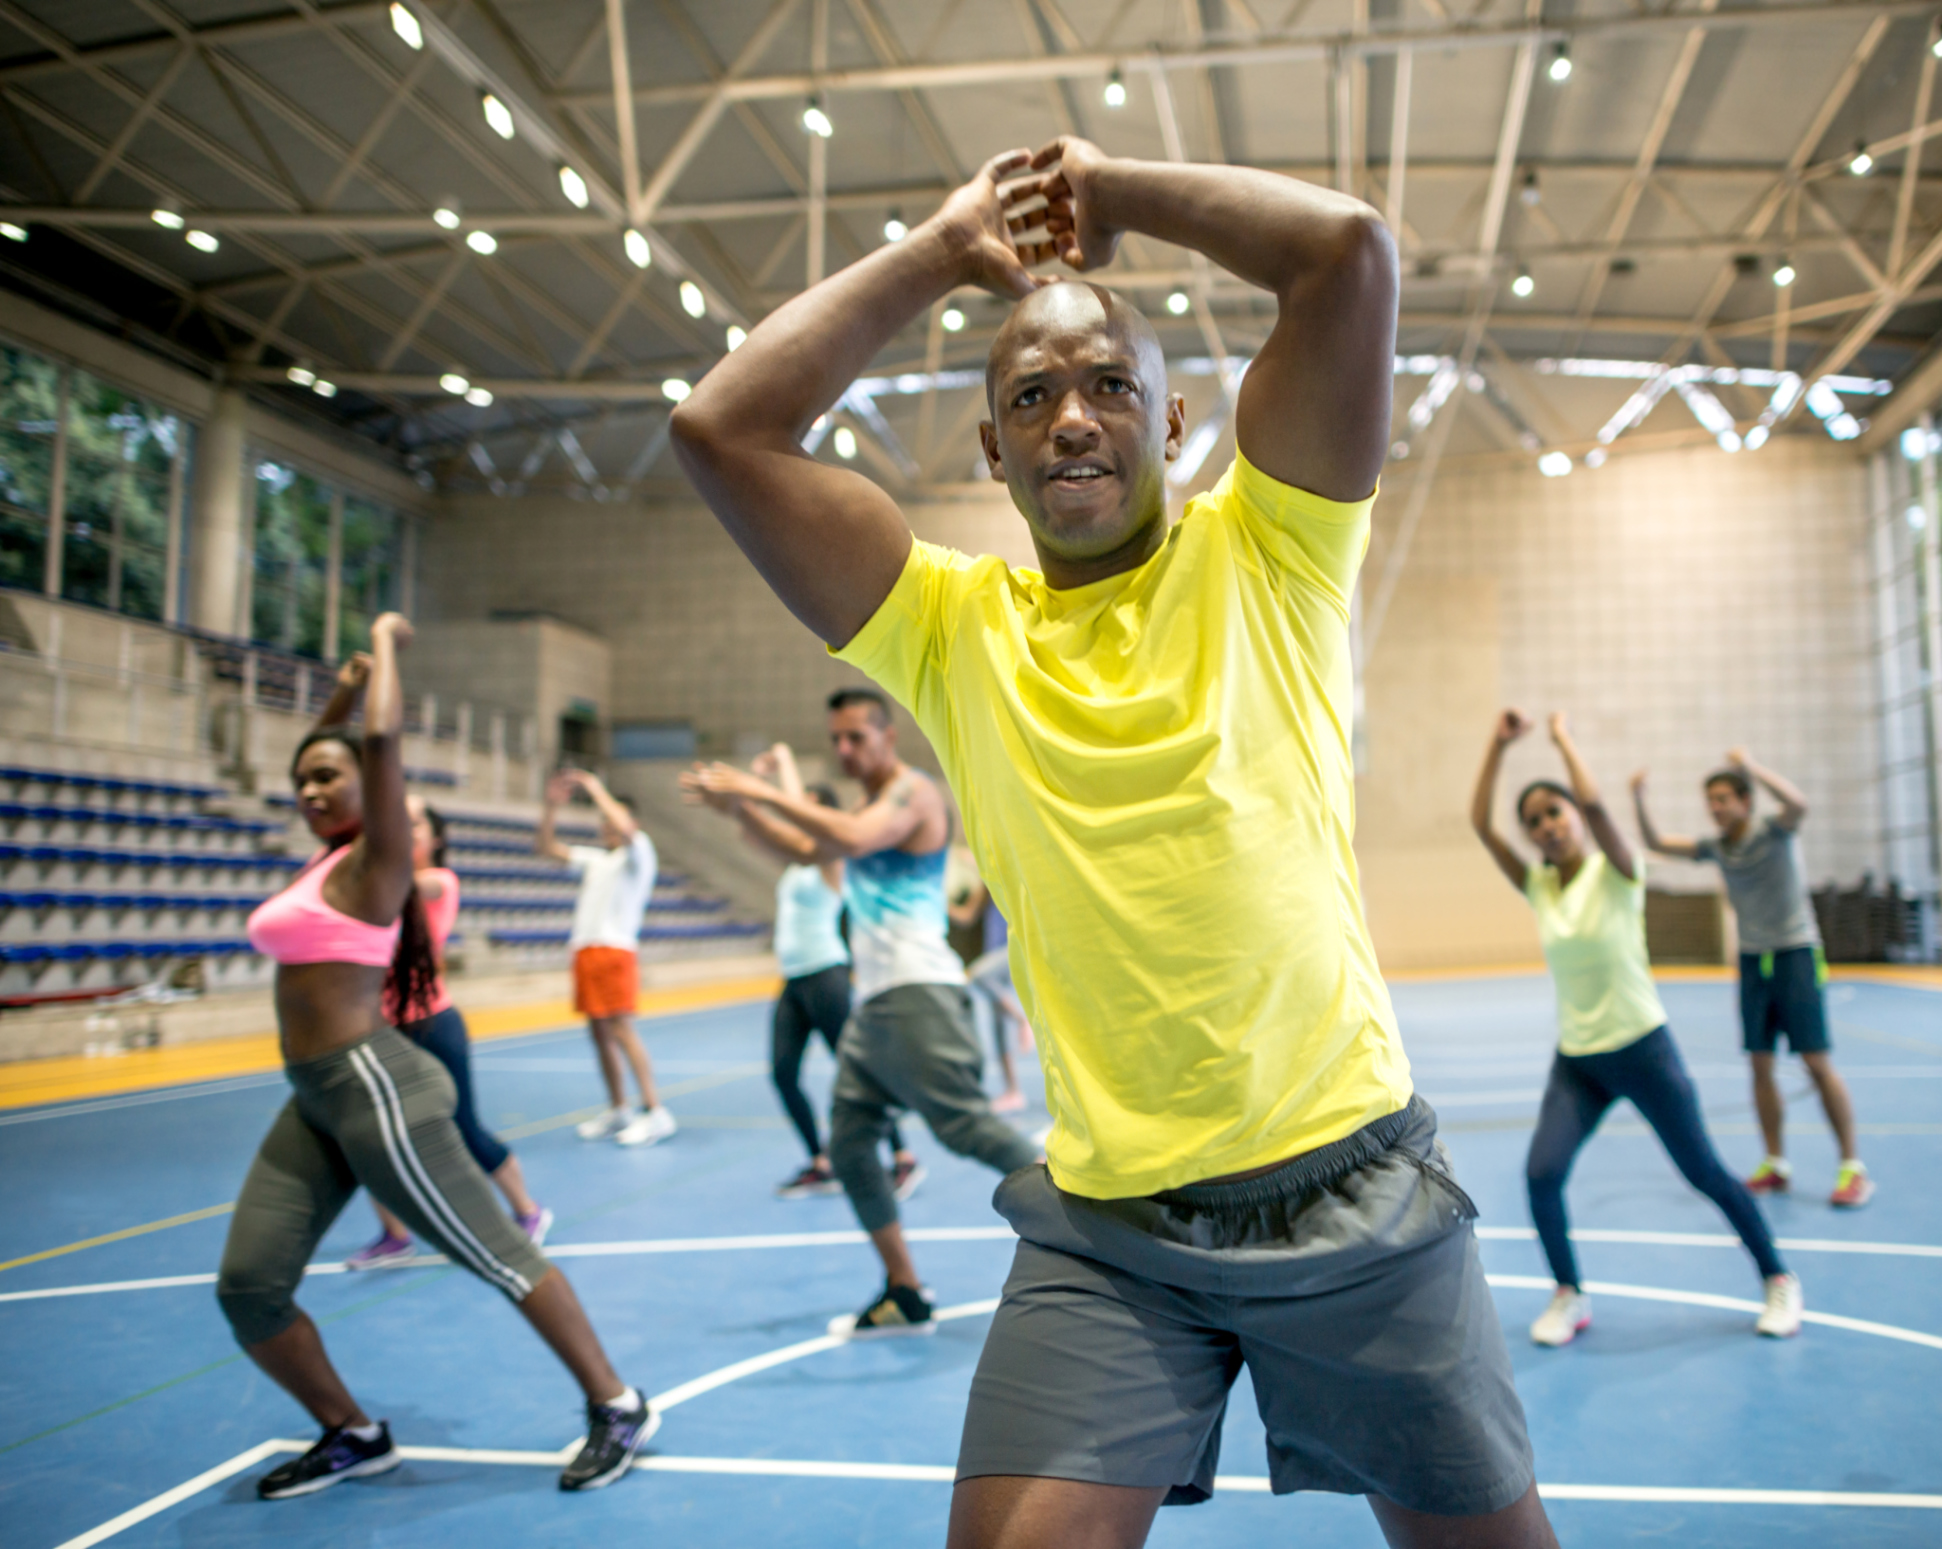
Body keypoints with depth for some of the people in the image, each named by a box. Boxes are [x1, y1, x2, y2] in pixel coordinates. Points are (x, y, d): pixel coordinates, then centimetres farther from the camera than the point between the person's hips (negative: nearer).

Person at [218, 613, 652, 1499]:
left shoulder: (374, 861, -8)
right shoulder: (326, 862, 15)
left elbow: (383, 740, -21)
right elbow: (311, 764, 32)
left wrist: (386, 640, -8)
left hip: (371, 1086, -9)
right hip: (313, 1102, 9)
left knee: (496, 1255, -2)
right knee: (246, 1287, 4)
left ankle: (617, 1408, 10)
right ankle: (352, 1437, 24)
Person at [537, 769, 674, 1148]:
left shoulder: (638, 854, 2)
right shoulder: (593, 859, 22)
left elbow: (625, 829, -20)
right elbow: (544, 846, 23)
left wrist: (597, 791, -9)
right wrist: (552, 806, 11)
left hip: (615, 950, -8)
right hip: (585, 950, 8)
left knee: (621, 1029, -14)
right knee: (599, 1032, 9)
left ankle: (654, 1112, -13)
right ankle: (617, 1110, 17)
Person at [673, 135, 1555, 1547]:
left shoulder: (1261, 556, 0)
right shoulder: (954, 627, 2)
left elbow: (1353, 249, -10)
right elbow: (723, 428, -5)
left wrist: (1115, 188, 3)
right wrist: (946, 250, 2)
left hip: (1354, 1185, 0)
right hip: (1106, 1227, 1)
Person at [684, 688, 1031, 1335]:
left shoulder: (914, 792, -6)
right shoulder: (868, 806, 23)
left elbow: (854, 839, -26)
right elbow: (808, 846, 34)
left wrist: (766, 791, -22)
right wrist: (738, 802, 20)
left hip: (918, 994, -9)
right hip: (872, 1002, 9)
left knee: (965, 1125, -19)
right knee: (849, 1145, 6)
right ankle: (904, 1295, 12)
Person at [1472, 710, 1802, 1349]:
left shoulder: (1616, 872, -11)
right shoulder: (1538, 887, 1)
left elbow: (1593, 801, -29)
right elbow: (1479, 822, -7)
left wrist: (1563, 737, -16)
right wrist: (1499, 743, -10)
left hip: (1641, 1049, -3)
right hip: (1575, 1060, 4)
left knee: (1704, 1172, 6)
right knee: (1541, 1173, -12)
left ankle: (1778, 1280, 30)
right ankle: (1569, 1296, 9)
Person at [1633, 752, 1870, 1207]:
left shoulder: (1774, 832, -11)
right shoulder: (1715, 848, 4)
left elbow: (1798, 804, -33)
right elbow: (1656, 842, 6)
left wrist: (1752, 768, -38)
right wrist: (1638, 800, -8)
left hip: (1796, 952, -5)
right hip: (1752, 959, 5)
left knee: (1818, 1062, -6)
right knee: (1761, 1066, 5)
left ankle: (1853, 1167, 2)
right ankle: (1776, 1165, 13)